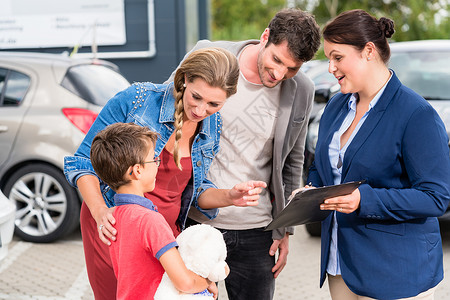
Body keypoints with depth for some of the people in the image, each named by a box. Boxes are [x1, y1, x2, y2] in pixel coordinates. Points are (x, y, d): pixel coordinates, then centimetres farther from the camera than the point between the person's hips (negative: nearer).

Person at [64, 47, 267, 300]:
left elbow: (194, 191, 9)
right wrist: (100, 211, -26)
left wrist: (230, 197, -12)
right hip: (112, 228, -3)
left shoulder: (213, 127, -3)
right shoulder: (135, 100, -17)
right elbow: (83, 163, -10)